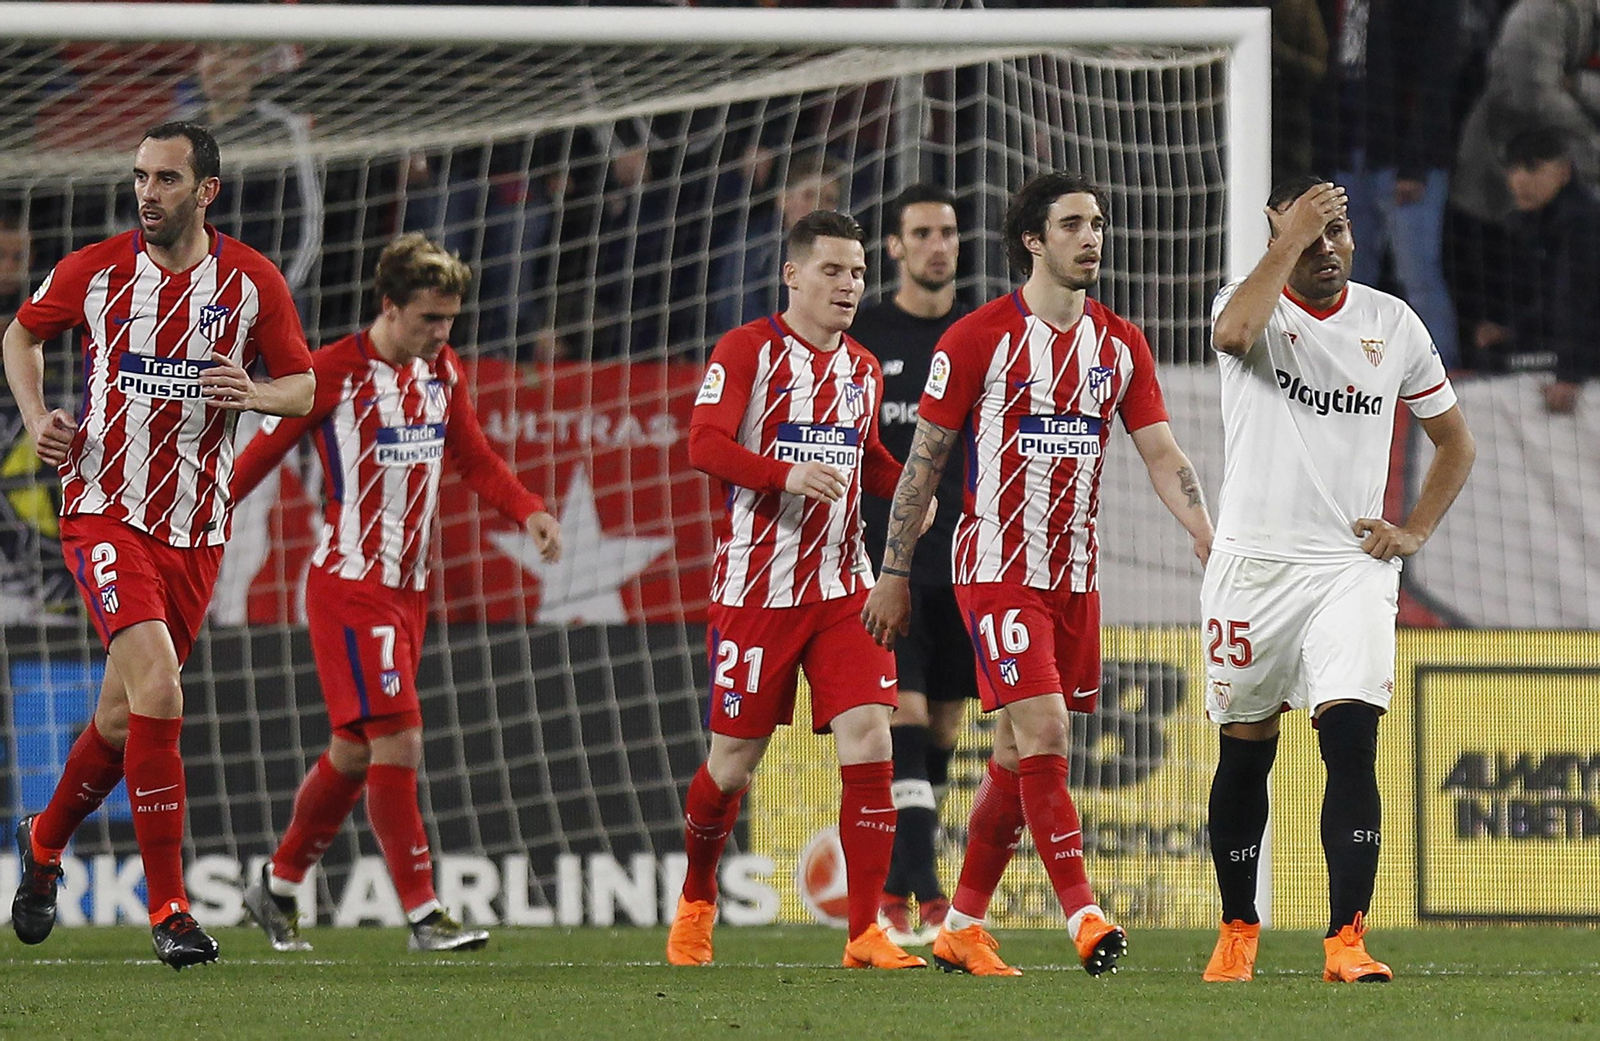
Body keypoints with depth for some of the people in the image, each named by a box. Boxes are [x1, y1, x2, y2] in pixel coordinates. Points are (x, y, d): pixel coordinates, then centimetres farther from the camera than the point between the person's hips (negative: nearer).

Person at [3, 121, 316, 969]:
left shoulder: (251, 281, -1)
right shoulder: (94, 271, -3)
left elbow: (304, 388, 7)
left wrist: (254, 393, -15)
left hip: (196, 527, 3)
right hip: (105, 509, -3)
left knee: (123, 717, 11)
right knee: (157, 691, -21)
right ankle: (168, 908, -17)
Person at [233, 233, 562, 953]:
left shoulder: (442, 370, 7)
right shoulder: (334, 373, -13)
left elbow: (474, 459, 16)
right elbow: (264, 451, -6)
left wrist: (529, 512, -1)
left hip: (408, 588, 7)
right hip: (349, 587, -7)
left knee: (355, 753, 12)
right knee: (398, 742, -15)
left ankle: (276, 889, 28)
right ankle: (423, 915, -14)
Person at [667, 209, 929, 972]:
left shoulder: (863, 369, 13)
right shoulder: (746, 350, -5)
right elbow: (705, 444, -16)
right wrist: (786, 473, -31)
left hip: (844, 587, 4)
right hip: (754, 587, -4)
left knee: (868, 737, -12)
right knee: (735, 759, 4)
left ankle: (866, 932, -11)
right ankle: (695, 902, 31)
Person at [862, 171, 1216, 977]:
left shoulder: (1120, 344, 9)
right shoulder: (979, 337, -6)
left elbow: (1161, 455, 6)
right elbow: (924, 459, -2)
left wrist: (1210, 540, -10)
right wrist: (893, 573, -2)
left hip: (1074, 574, 5)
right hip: (997, 569, -5)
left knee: (1017, 757, 8)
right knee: (1043, 734, -17)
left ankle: (962, 927, 16)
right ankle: (1083, 918, -22)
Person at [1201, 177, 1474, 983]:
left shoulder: (1392, 323, 6)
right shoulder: (1255, 304, -2)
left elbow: (1453, 439, 18)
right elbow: (1234, 332, -30)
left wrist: (1415, 530, 5)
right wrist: (1292, 237, -23)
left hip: (1351, 565, 1)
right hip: (1252, 563, -1)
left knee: (1351, 741, -14)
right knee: (1245, 751, 8)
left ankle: (1346, 940, -17)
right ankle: (1237, 930, 25)